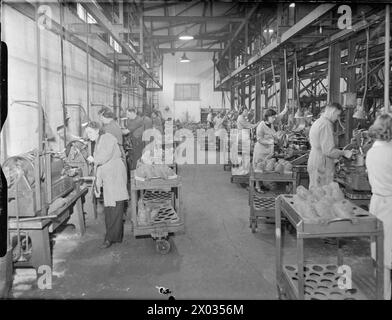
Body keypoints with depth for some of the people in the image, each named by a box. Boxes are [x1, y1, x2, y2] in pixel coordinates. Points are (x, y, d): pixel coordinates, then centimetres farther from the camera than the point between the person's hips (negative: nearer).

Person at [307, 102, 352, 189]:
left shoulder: (317, 122, 15)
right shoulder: (326, 124, -17)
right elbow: (329, 151, -22)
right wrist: (343, 152, -8)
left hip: (313, 163, 10)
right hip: (322, 167, -10)